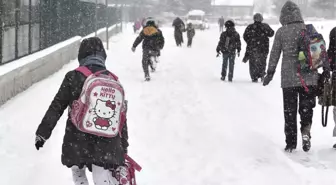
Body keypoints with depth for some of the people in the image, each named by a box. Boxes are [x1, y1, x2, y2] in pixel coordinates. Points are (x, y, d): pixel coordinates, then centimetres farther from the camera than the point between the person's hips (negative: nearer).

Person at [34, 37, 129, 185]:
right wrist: (123, 146, 18)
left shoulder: (73, 77, -5)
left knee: (78, 172, 26)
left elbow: (56, 107, -4)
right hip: (107, 144, 1)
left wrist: (43, 132, 5)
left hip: (77, 141, -1)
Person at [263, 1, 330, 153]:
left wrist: (270, 73, 10)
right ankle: (306, 130, -12)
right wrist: (326, 70, 9)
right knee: (306, 108, 13)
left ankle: (291, 143, 13)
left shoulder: (281, 32, -3)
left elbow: (274, 54, 1)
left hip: (288, 78, -1)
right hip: (309, 77, 1)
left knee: (289, 111, 10)